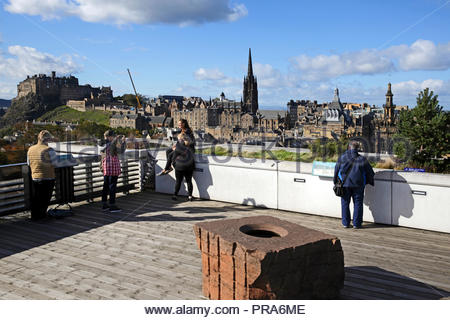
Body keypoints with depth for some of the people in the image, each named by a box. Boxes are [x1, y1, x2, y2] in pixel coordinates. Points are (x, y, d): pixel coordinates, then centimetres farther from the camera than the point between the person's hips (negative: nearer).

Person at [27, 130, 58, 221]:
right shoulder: (49, 150, -16)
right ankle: (41, 214, 12)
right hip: (47, 178, -5)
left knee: (35, 199, 16)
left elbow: (28, 163, 12)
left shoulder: (30, 149, 3)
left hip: (34, 178, 5)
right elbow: (54, 164, -10)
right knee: (45, 199, 7)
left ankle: (34, 215, 21)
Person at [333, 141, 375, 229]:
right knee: (358, 203, 7)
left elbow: (336, 170, 4)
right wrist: (370, 182, 24)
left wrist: (335, 181, 18)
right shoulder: (362, 159, 1)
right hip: (358, 185, 0)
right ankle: (356, 224, 8)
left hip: (345, 183, 0)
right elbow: (370, 172, 7)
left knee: (345, 203, 9)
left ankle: (345, 223, 11)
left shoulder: (342, 157, 0)